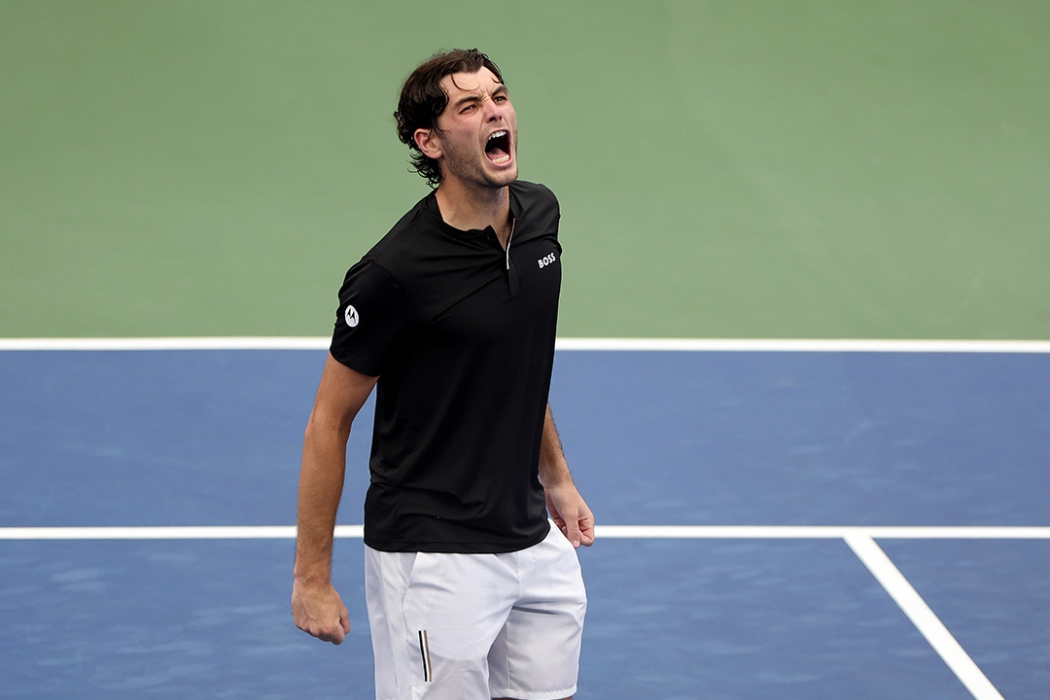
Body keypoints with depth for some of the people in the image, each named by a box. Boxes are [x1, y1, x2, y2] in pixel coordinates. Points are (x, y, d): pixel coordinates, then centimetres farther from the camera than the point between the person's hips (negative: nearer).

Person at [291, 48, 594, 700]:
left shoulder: (540, 213, 2)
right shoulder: (393, 272, -20)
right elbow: (330, 420, -10)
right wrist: (313, 577, -8)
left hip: (535, 542, 7)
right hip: (434, 554, -7)